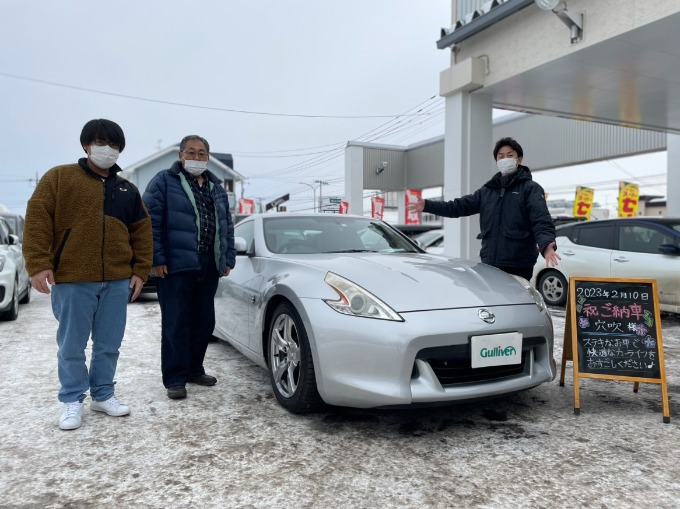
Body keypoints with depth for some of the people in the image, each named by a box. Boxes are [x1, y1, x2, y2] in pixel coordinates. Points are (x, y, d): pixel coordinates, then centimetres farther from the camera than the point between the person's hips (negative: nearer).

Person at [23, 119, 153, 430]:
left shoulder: (128, 191, 15)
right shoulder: (59, 177, 3)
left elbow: (142, 231, 14)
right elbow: (37, 219, -4)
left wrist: (140, 272, 6)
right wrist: (38, 264, -13)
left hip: (117, 281, 4)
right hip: (72, 279, -3)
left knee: (109, 345, 10)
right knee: (72, 346, 5)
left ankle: (103, 395, 25)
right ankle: (72, 401, 20)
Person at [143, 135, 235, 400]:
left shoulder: (216, 187, 19)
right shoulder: (164, 181, 0)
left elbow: (227, 226, 21)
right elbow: (151, 222, -8)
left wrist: (228, 258, 14)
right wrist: (156, 259, -14)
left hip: (209, 267, 6)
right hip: (176, 265, -6)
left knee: (204, 322, 11)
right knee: (175, 323, -2)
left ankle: (194, 369, 26)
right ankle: (175, 379, 6)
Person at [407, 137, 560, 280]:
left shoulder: (530, 188, 1)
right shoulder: (486, 190, 19)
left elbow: (542, 221, -12)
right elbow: (459, 206, 15)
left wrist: (546, 245, -33)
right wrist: (427, 205, 5)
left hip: (519, 266, -5)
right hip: (489, 264, 5)